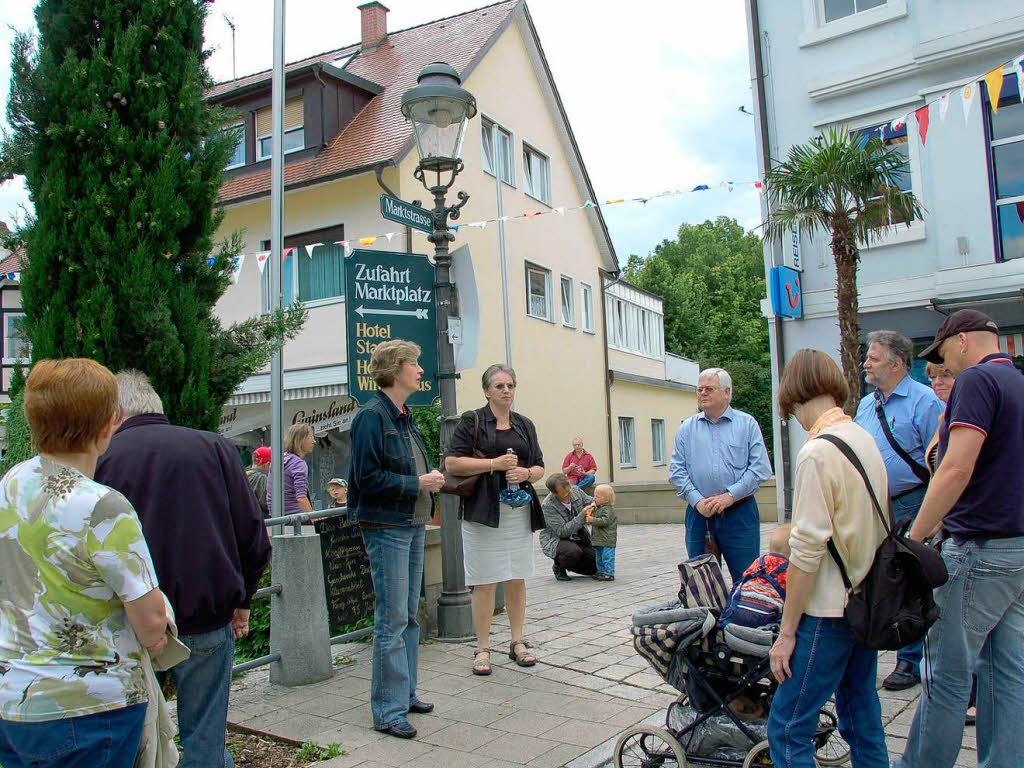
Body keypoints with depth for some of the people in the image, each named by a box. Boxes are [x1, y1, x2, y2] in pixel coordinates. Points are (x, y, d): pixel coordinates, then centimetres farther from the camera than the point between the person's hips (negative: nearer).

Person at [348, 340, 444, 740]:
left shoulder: (405, 416, 13)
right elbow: (367, 477, -19)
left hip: (412, 525, 9)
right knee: (392, 620, -4)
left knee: (409, 616, 16)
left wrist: (430, 477, 6)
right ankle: (387, 710, 7)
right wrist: (417, 484, -17)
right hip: (386, 527, -9)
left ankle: (405, 693, 29)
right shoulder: (372, 416, -14)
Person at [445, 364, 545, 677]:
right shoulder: (472, 421, 0)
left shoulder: (524, 424, 15)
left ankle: (518, 642, 22)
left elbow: (539, 467, 18)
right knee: (485, 582, -1)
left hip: (520, 510, 5)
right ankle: (482, 649, 10)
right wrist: (495, 464, -14)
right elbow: (452, 463, -9)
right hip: (483, 512, -4)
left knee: (517, 579, 10)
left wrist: (525, 473, -6)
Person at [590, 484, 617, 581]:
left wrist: (593, 520, -27)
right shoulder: (598, 508, 16)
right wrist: (590, 517, 9)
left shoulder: (608, 509, -15)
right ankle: (601, 572, 26)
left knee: (607, 557, -6)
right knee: (599, 557, 16)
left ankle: (609, 574, -2)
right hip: (598, 539, 10)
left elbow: (605, 521, -27)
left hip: (607, 539, -10)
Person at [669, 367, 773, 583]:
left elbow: (760, 468, -4)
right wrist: (697, 500, -9)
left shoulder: (747, 424, 4)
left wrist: (730, 495, -13)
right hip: (699, 514, 2)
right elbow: (677, 472, 5)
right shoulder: (687, 429, 10)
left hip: (740, 513, -2)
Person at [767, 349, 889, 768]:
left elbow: (808, 551, -20)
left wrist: (786, 631, -14)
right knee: (862, 717, 19)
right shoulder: (866, 439, 7)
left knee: (787, 728, -2)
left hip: (829, 611, -9)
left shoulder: (817, 453, -18)